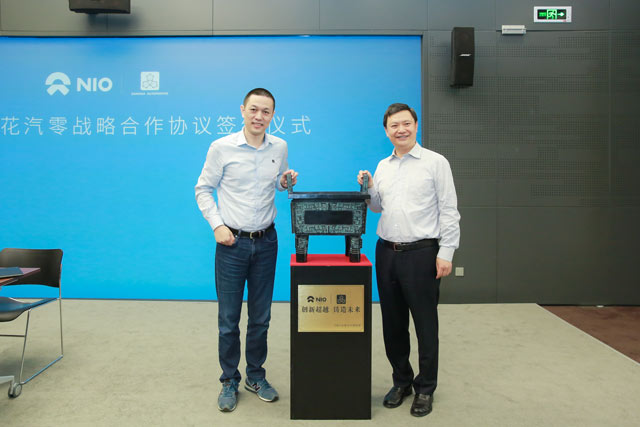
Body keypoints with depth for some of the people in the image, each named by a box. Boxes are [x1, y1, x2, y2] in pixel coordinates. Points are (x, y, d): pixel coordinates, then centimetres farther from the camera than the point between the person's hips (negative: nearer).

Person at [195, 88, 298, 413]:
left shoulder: (279, 147, 3)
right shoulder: (221, 147, -7)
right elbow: (203, 189, 1)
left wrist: (285, 182, -5)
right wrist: (217, 225, -10)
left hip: (266, 241, 3)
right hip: (232, 241, -3)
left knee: (260, 317, 13)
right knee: (228, 319, 6)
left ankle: (256, 376, 32)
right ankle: (229, 381, 25)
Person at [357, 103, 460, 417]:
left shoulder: (436, 163, -3)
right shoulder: (383, 166, 13)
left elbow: (449, 210, -6)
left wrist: (445, 253, -11)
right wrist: (368, 189, 1)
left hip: (421, 253, -5)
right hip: (386, 252, 5)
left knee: (425, 324, 5)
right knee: (393, 323, 13)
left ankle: (425, 388, 22)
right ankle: (401, 381, 30)